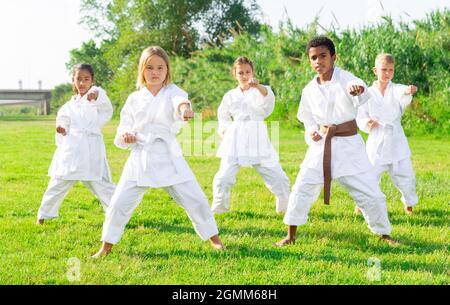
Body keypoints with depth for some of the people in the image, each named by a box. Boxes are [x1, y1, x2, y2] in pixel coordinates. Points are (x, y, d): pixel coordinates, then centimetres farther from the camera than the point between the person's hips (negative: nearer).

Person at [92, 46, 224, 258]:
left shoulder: (172, 93, -1)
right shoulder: (134, 99, 7)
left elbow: (180, 100, -27)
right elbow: (124, 128, 13)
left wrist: (185, 109, -52)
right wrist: (125, 136, -13)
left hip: (169, 158, -1)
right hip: (140, 159, 2)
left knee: (196, 200, -1)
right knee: (119, 203, -2)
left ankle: (214, 238, 20)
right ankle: (106, 247, 15)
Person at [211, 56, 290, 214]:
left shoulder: (259, 91, 5)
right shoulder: (230, 96, 12)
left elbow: (268, 97, -20)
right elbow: (223, 117, 23)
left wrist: (258, 86, -42)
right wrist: (225, 131, 3)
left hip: (257, 139, -1)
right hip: (235, 139, 1)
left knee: (277, 176, -1)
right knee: (224, 177, -6)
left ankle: (285, 208, 19)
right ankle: (218, 210, 13)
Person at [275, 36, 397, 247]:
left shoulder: (344, 79, -12)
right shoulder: (309, 90, 2)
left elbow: (359, 91, -37)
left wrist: (358, 89, -62)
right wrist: (311, 132, -5)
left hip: (349, 145, -3)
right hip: (321, 145, 3)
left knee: (369, 192, 0)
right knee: (302, 189, -4)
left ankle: (384, 234, 21)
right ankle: (291, 236, 10)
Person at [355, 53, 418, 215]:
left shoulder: (396, 89, -2)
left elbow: (403, 96, -28)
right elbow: (360, 117, 9)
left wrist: (408, 91, -51)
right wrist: (367, 124, -13)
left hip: (396, 140, 1)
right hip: (377, 141, 0)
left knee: (405, 174, 3)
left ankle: (409, 203, 28)